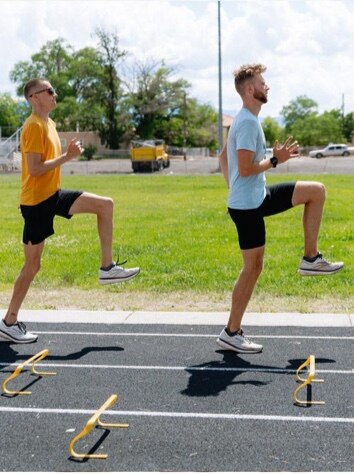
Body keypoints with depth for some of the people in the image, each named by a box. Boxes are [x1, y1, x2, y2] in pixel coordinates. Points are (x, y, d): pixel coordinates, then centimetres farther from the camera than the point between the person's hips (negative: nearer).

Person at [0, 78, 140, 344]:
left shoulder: (48, 123, 12)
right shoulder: (34, 126, -17)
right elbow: (34, 169, -24)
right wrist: (67, 157, -20)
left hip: (53, 195, 9)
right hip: (36, 202, -9)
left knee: (105, 205, 1)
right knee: (33, 264, -2)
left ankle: (107, 268, 4)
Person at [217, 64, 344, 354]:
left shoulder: (245, 120, 13)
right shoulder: (248, 123, -19)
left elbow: (223, 157, 21)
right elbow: (245, 169, -25)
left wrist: (233, 188, 22)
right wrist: (276, 160, -15)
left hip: (257, 197, 10)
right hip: (247, 205, -10)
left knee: (316, 191, 10)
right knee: (253, 266, -3)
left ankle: (311, 258, 11)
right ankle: (231, 333, 8)